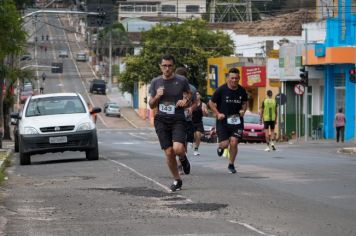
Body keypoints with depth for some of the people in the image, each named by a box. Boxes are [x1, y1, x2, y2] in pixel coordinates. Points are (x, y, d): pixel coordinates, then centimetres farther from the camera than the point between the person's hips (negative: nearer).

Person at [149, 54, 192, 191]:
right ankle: (177, 180, 16)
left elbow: (188, 99, 11)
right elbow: (151, 105, 13)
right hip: (161, 120, 2)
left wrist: (185, 102, -12)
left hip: (178, 120, -2)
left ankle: (183, 158, 15)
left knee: (178, 148, -23)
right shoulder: (155, 82, 8)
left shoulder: (182, 82, 2)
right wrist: (157, 96, -8)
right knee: (168, 152, -3)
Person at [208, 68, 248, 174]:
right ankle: (220, 147, 33)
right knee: (225, 144, -7)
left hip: (236, 120, 2)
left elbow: (245, 103, 20)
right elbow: (211, 103, 1)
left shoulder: (242, 91, 2)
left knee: (234, 143, -8)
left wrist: (243, 110, 0)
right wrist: (218, 113, -11)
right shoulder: (221, 90, -8)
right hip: (223, 120, -2)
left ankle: (231, 164, 12)